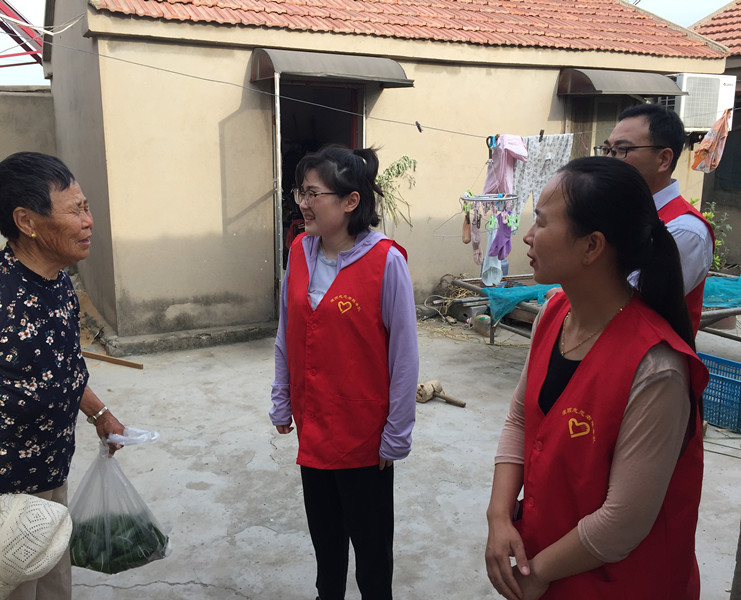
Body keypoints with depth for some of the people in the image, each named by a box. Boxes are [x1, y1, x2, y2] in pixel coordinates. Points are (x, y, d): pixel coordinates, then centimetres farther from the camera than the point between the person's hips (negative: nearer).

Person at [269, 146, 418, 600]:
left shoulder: (385, 261, -19)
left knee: (370, 536, 15)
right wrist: (282, 403, 10)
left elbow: (404, 354, -15)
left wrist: (396, 434, -11)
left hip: (365, 433, -5)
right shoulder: (300, 252, -2)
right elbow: (287, 336, 7)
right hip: (312, 425, 5)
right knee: (323, 528, 23)